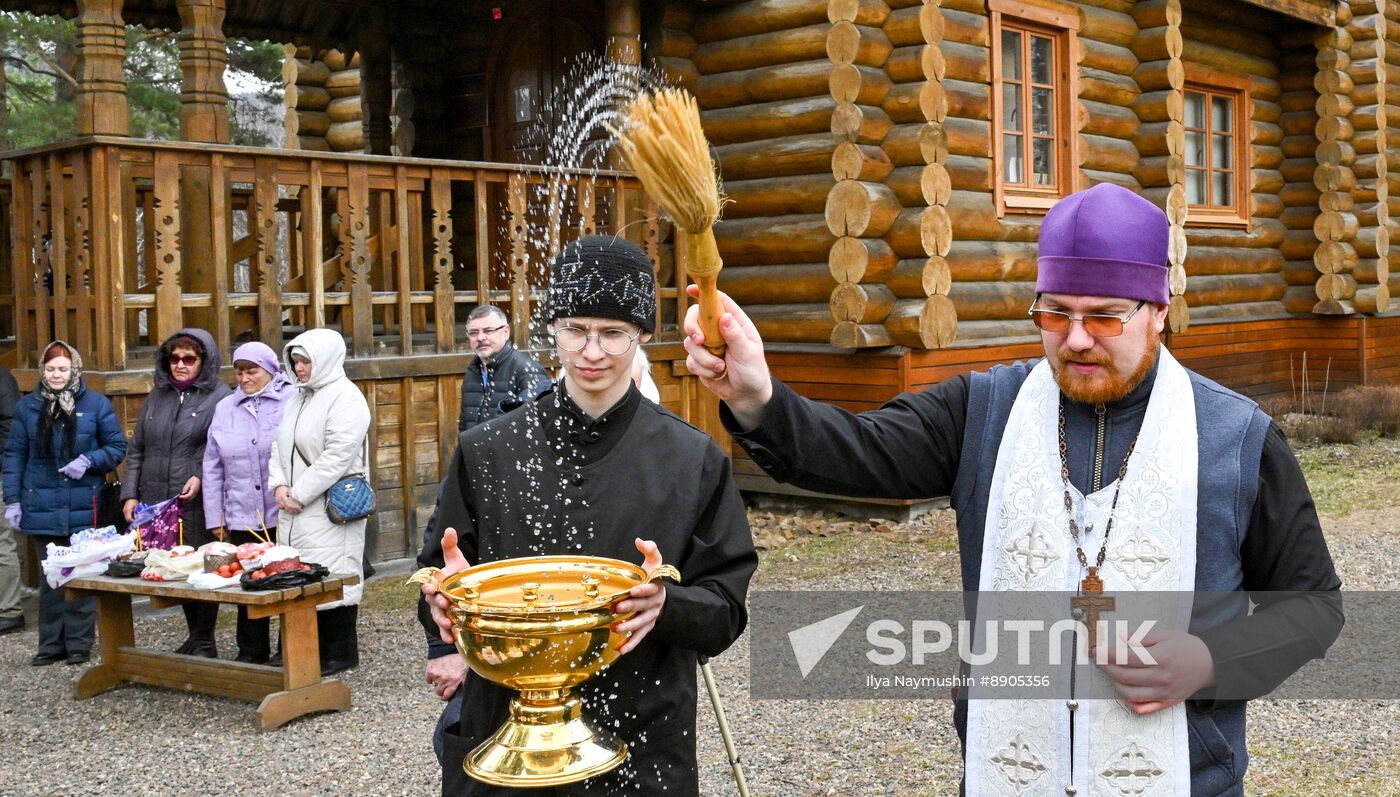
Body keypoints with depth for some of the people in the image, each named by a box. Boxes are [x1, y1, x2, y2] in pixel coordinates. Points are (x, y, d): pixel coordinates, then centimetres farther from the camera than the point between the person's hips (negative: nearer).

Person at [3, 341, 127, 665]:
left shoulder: (96, 403, 2)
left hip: (83, 508, -2)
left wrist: (88, 461, -14)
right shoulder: (27, 406, 8)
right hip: (43, 508, 2)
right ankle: (51, 644, 15)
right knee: (50, 578, 7)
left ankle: (79, 644, 11)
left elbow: (117, 447, 4)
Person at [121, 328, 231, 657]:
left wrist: (201, 476, -21)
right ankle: (194, 635, 25)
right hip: (155, 501, 5)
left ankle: (205, 641, 11)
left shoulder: (220, 396, -3)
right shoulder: (157, 396, 15)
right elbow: (137, 449, 17)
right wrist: (130, 494, 10)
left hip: (197, 503, -5)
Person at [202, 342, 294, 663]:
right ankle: (251, 651, 20)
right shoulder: (225, 409, 12)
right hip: (242, 517, 4)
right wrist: (215, 516, 10)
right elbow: (213, 467, 14)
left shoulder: (292, 401, -3)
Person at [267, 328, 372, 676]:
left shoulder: (346, 398, -9)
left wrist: (299, 493, -15)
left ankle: (341, 653, 5)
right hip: (295, 509, 8)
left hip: (330, 509, -8)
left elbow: (338, 456, -18)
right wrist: (279, 485, -1)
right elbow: (279, 445, 17)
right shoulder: (298, 398, 18)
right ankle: (314, 649, 16)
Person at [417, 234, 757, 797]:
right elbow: (439, 583, 5)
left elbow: (725, 610, -4)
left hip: (642, 746, -1)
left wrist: (668, 603, -25)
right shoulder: (486, 451, -1)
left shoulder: (692, 460, -5)